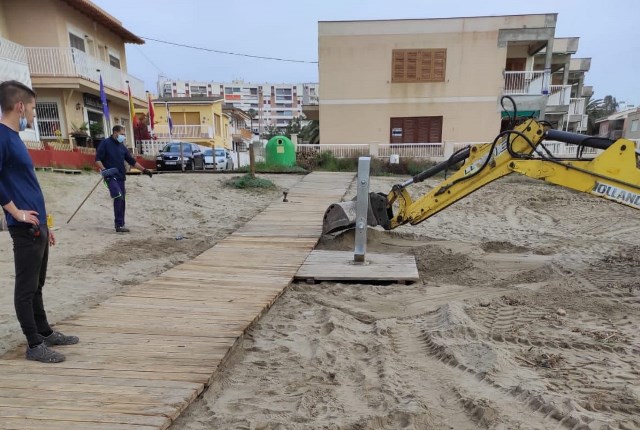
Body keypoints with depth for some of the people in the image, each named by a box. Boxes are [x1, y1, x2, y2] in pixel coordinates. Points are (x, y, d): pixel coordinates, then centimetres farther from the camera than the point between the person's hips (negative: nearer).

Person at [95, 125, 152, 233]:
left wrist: (144, 170, 11)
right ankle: (119, 225, -17)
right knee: (118, 198, -21)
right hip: (111, 176, -7)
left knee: (121, 201, 8)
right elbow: (98, 159, -7)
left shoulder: (121, 146, 16)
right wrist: (103, 169, -22)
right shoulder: (105, 143, -2)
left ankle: (120, 225, 17)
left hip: (120, 177, 7)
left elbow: (132, 161, 18)